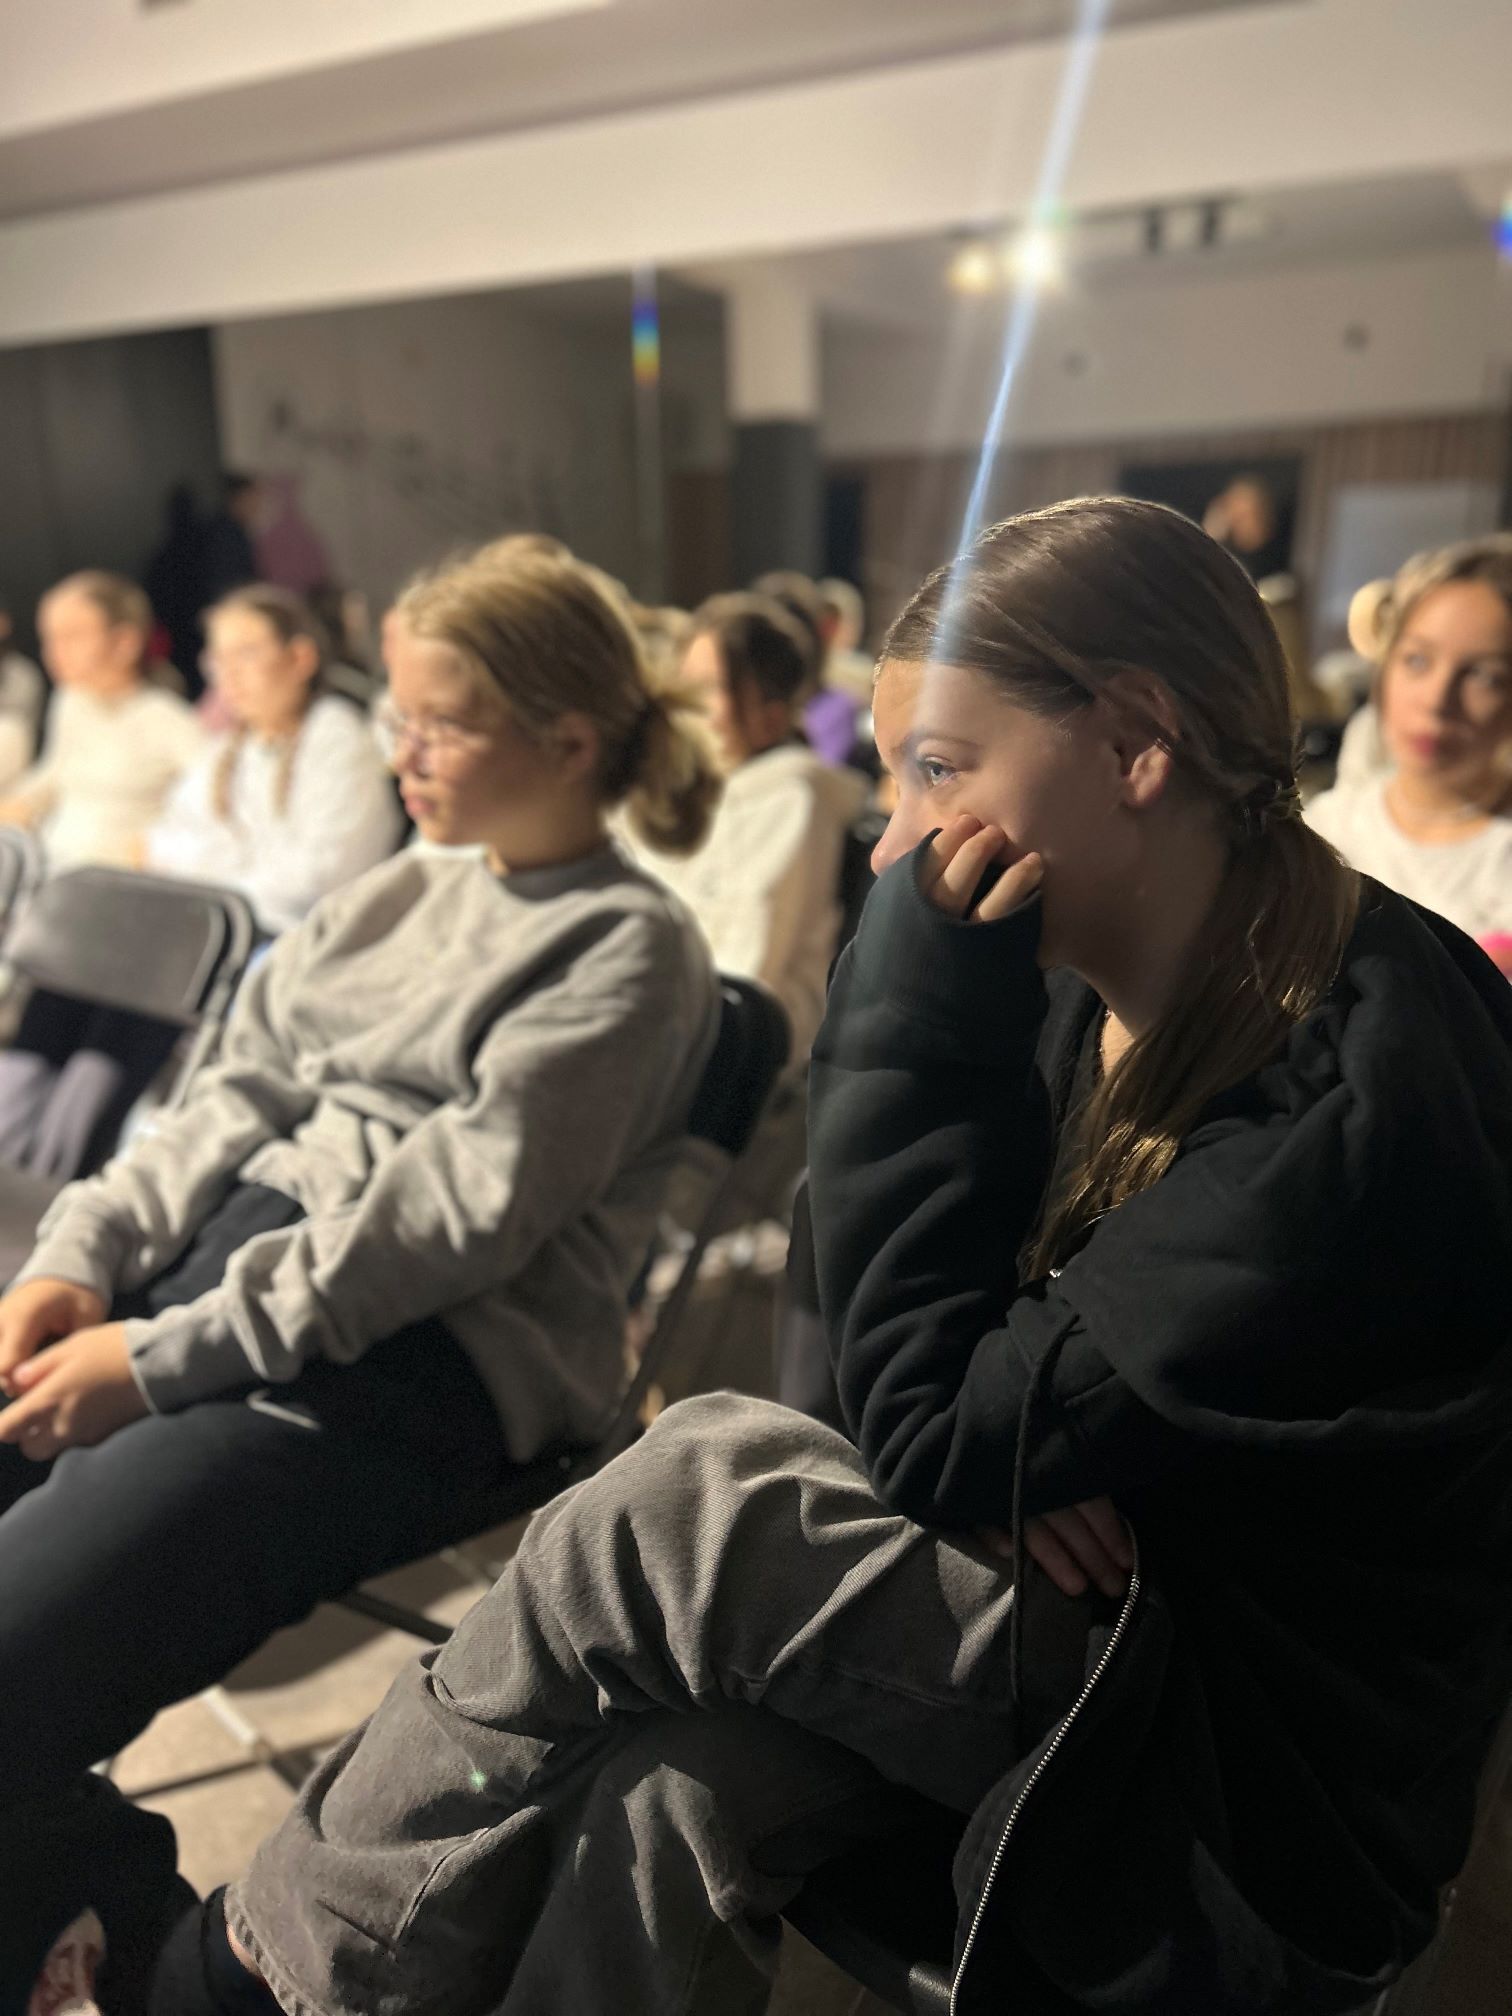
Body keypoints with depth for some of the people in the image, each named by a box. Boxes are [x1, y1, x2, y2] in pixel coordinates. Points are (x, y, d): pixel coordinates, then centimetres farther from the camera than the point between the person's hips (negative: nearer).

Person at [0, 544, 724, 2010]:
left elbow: (461, 1207, -15)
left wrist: (164, 1360, -16)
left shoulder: (627, 949, -5)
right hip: (199, 1277, 8)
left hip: (405, 1362, -8)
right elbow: (236, 1101, 16)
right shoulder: (397, 900, 19)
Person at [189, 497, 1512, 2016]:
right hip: (1098, 1608, 6)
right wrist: (1003, 1446, -17)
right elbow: (941, 1374, 5)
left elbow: (930, 1431, -24)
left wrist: (923, 1008, -25)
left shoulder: (1358, 1082, -27)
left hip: (1275, 1783, -6)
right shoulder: (1085, 992, -3)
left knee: (679, 1500, -20)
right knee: (671, 1792, -18)